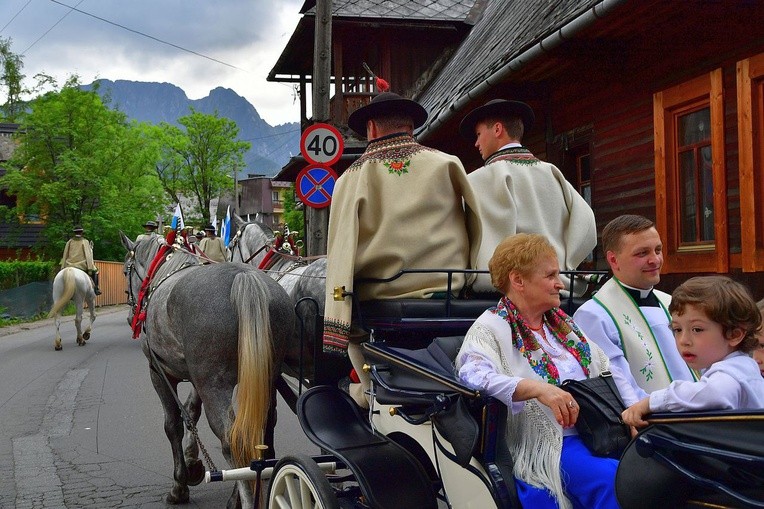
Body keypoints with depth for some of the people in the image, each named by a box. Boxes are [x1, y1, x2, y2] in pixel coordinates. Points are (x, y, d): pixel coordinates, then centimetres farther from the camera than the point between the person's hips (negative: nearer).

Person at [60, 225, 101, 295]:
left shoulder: (69, 242, 8)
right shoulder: (85, 241, -1)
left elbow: (65, 255, 7)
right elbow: (88, 255, -8)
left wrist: (63, 267, 11)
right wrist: (90, 268, -10)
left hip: (69, 266, 3)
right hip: (82, 265, -3)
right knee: (95, 271, 20)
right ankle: (96, 288, 11)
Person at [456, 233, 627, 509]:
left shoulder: (563, 323, 21)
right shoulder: (489, 329, -3)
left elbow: (609, 374, 23)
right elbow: (474, 376, -23)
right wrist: (537, 388, -35)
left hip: (598, 432, 8)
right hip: (547, 445, -7)